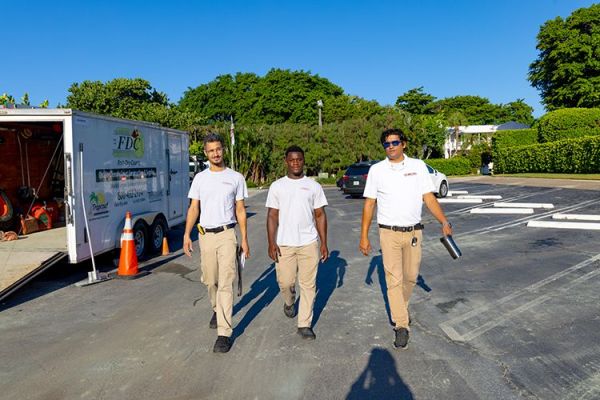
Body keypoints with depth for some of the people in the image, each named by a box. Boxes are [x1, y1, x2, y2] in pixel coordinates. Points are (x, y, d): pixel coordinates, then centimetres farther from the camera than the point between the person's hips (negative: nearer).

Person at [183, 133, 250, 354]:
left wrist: (244, 239, 1)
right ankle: (217, 310, 43)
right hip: (205, 235, 3)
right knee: (210, 281, 15)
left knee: (225, 284, -7)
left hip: (227, 234, -3)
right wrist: (187, 234, -4)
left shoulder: (236, 177, 3)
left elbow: (240, 210, 4)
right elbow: (194, 208, 8)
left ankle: (224, 333, -4)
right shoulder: (200, 178, 8)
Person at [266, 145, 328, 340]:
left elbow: (320, 215, 5)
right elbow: (272, 216, 2)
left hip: (309, 243, 0)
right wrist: (271, 242, -6)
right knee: (285, 282, 6)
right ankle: (289, 302, 41)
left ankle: (305, 324, 16)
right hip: (284, 244, 0)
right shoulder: (277, 186, 3)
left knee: (308, 284, 4)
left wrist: (324, 243, 0)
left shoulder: (313, 186, 4)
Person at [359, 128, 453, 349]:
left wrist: (444, 222, -11)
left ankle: (400, 308, 40)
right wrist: (364, 236, -1)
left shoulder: (418, 166, 2)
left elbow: (429, 198, 2)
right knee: (394, 279, -1)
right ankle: (401, 326, 9)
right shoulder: (376, 170, 0)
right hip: (389, 233, -2)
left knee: (411, 276, 13)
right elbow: (369, 204, 1)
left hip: (414, 232, 2)